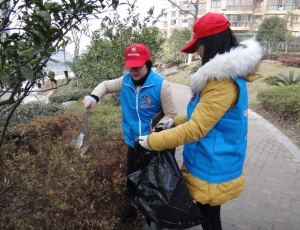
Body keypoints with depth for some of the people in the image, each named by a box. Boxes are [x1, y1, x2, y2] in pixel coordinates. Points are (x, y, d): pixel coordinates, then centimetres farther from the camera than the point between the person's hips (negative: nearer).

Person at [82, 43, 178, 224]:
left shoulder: (161, 85, -20)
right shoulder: (125, 81, -5)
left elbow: (172, 115, -17)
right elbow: (106, 85, 12)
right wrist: (94, 96, -9)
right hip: (133, 143, 5)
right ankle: (132, 207, 53)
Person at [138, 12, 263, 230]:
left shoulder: (224, 80, -26)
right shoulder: (228, 72, 8)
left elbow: (196, 128, -26)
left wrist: (152, 141, -17)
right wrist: (175, 121, 9)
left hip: (212, 170, -9)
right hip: (212, 164, 9)